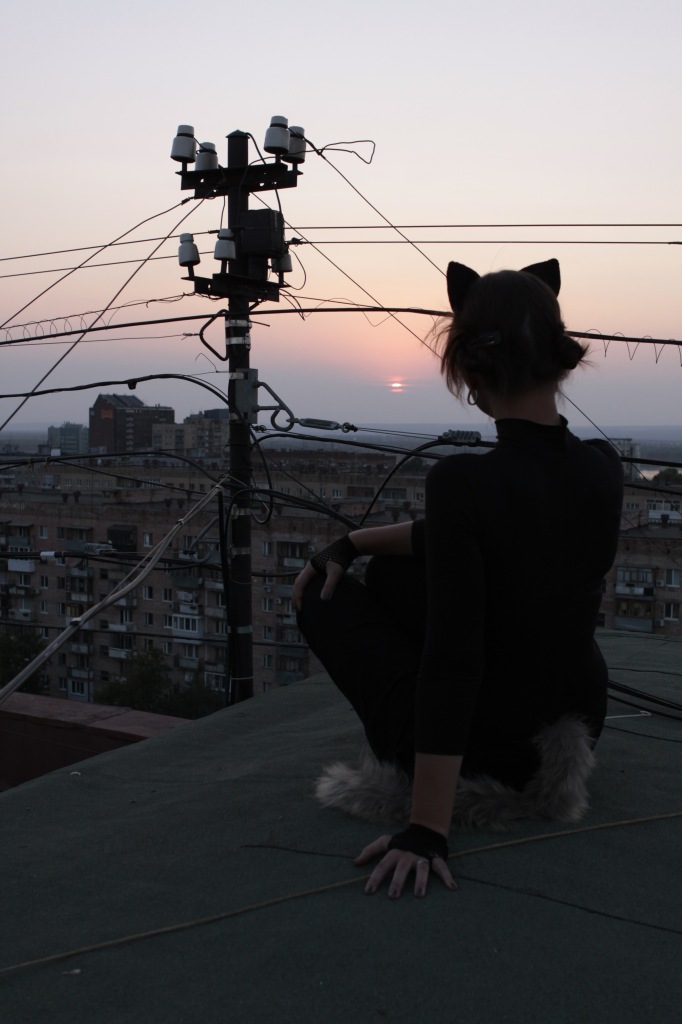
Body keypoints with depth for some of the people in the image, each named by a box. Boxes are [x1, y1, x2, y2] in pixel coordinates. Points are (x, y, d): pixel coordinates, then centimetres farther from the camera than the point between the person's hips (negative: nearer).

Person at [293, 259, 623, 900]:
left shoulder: (462, 480, -27)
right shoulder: (603, 469, -6)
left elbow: (451, 664, -29)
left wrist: (425, 831, -25)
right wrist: (354, 542, 10)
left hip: (484, 748, -7)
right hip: (576, 730, 7)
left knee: (323, 596, 11)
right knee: (393, 571, 22)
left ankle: (398, 766, 6)